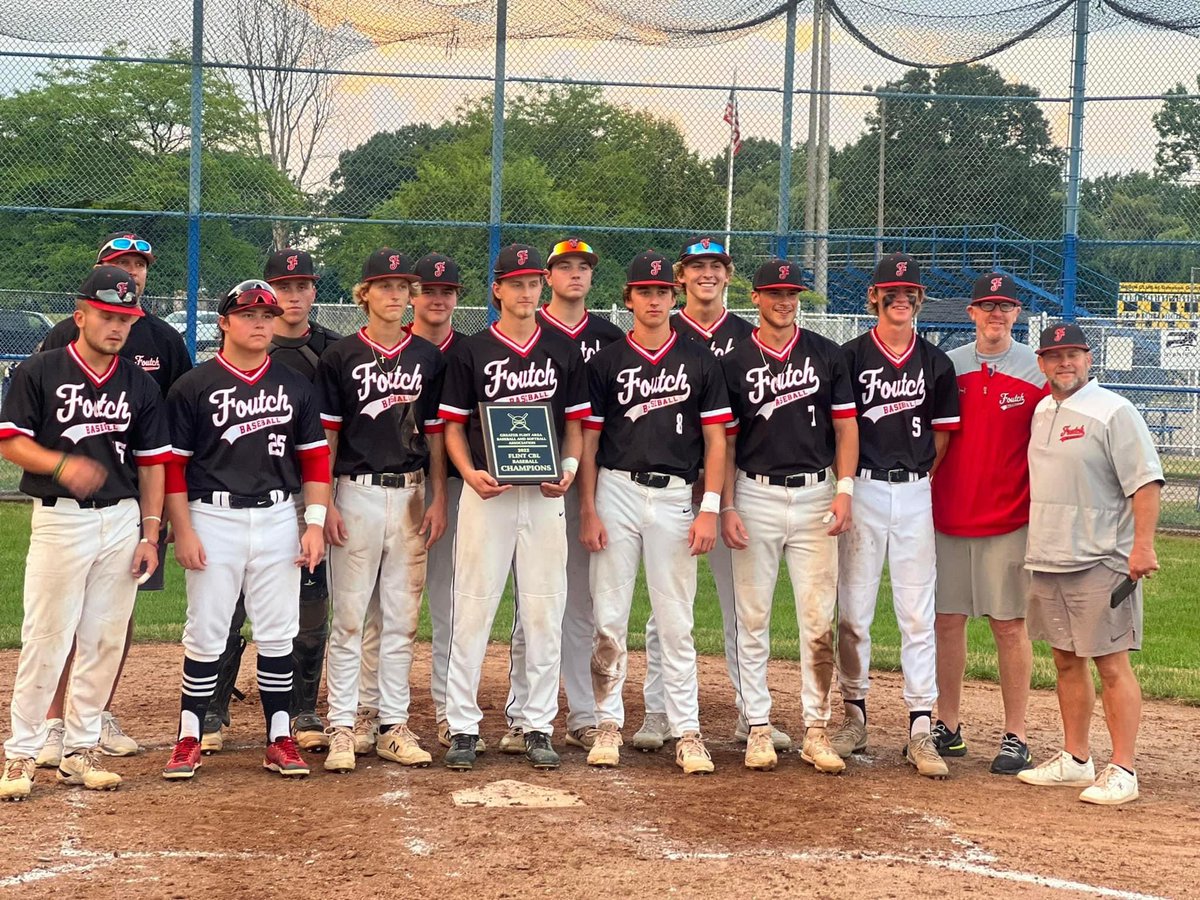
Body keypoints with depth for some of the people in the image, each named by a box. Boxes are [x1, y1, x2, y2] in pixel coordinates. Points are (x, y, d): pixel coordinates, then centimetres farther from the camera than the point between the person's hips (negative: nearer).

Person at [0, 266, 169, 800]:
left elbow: (152, 463, 10)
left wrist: (150, 534, 4)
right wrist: (61, 464, -21)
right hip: (60, 518, -4)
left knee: (104, 641, 6)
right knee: (45, 639, -6)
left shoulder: (141, 386, 9)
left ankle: (80, 751, 15)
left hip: (122, 521, 4)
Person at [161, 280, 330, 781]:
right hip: (213, 518, -3)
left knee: (278, 632, 5)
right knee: (206, 632, 0)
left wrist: (315, 523, 1)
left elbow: (314, 458, 11)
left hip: (277, 518, 3)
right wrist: (183, 532, -9)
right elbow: (172, 464, -2)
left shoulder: (295, 386, 9)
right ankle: (189, 738, 9)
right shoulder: (193, 387, -1)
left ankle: (280, 739, 12)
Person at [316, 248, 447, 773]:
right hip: (357, 493, -3)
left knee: (402, 618, 7)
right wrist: (325, 505, -7)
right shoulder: (341, 356, 1)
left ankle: (394, 727, 13)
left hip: (411, 497, 3)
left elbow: (435, 433, 11)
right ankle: (341, 728, 2)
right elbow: (325, 435, 0)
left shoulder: (428, 357, 9)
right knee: (349, 616, -2)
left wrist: (438, 501, 5)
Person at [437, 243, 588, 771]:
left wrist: (570, 467, -5)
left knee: (545, 614, 3)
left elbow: (575, 423, 13)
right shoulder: (470, 352, 5)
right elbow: (453, 426, 5)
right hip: (486, 492, -2)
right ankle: (463, 728, 4)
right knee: (472, 611, -3)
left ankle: (539, 728, 11)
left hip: (545, 496, 2)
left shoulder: (563, 351, 11)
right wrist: (469, 472, -12)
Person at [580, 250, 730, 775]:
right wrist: (587, 512, -3)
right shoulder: (607, 362, 6)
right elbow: (588, 441, 5)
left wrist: (710, 510, -3)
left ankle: (686, 732, 6)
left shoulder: (700, 362, 7)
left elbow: (715, 440, 5)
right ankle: (609, 725, 11)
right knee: (608, 618, 1)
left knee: (676, 623, 2)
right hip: (616, 492, 0)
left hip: (675, 498, 0)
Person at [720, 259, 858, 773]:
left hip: (815, 496, 1)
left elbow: (845, 427, 7)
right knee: (753, 619, 2)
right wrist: (727, 508, -4)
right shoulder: (735, 363, 4)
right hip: (756, 497, 0)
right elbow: (726, 441, 4)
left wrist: (844, 490, -5)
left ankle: (816, 731, 5)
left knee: (819, 620, -1)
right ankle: (758, 728, 9)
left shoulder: (826, 355, 7)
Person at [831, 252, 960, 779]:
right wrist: (844, 487, -4)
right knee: (853, 612, 3)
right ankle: (854, 716, 15)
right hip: (862, 491, -1)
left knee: (917, 615, 0)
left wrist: (918, 477, 4)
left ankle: (920, 729, 2)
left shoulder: (936, 364, 7)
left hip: (915, 493, 2)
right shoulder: (851, 356, 0)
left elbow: (942, 433, 13)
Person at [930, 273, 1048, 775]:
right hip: (946, 519, 3)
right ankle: (947, 728, 16)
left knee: (1009, 626, 0)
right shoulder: (945, 367, 7)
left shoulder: (1037, 373, -1)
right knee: (946, 621, 6)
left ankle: (1015, 738, 5)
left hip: (1009, 521, -3)